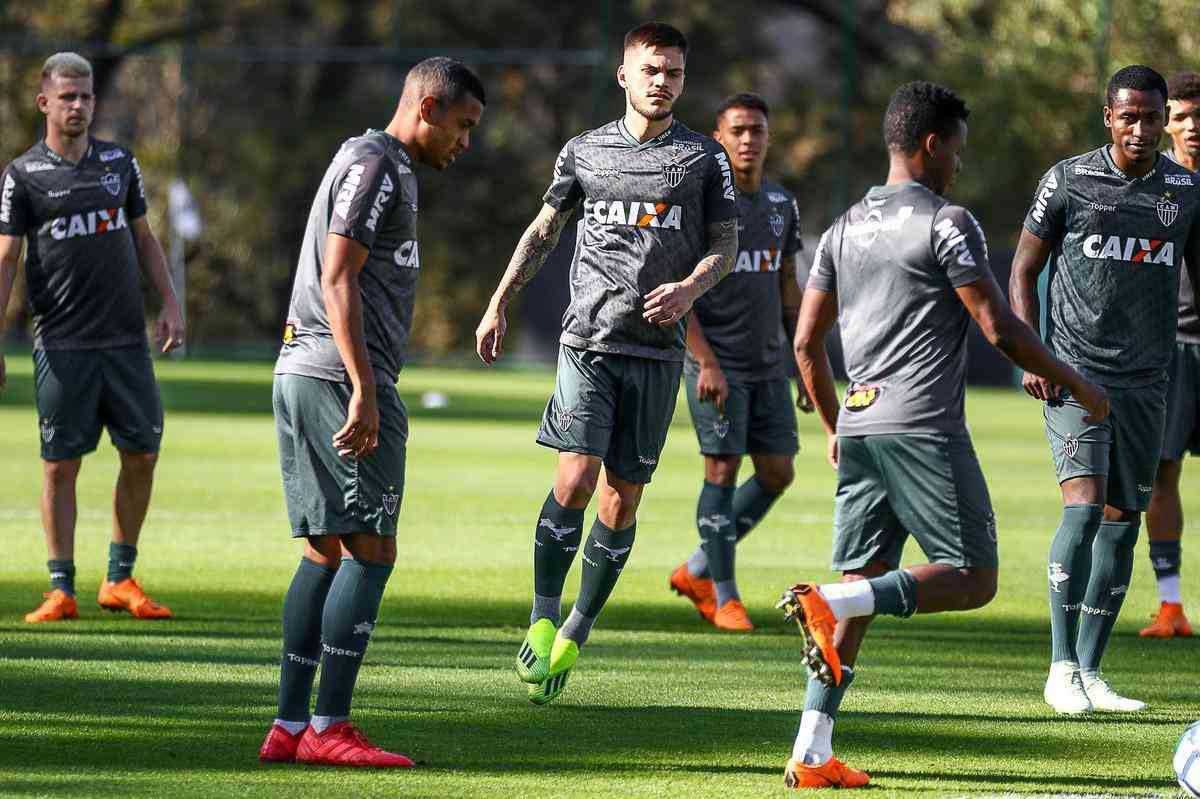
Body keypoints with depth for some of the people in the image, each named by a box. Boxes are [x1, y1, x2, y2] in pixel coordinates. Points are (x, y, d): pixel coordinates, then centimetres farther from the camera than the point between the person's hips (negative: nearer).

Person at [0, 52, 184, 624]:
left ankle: (120, 581, 13)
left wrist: (170, 303, 8)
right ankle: (62, 591, 3)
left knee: (142, 454, 2)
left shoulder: (120, 162, 11)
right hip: (62, 343, -4)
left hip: (127, 339, 4)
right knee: (60, 465, -2)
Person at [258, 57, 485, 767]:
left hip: (303, 376, 10)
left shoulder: (390, 170, 23)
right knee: (370, 552, -10)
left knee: (325, 553, 10)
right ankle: (329, 728, -12)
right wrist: (364, 390, -21)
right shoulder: (374, 166, -9)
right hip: (340, 378, -10)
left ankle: (290, 727, 9)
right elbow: (338, 281, -17)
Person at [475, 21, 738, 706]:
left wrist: (691, 287, -13)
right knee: (576, 479, -16)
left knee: (622, 499, 2)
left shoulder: (705, 158, 7)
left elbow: (725, 244, 8)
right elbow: (544, 230, 20)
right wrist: (499, 306, 17)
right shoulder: (585, 151, 9)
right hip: (588, 341, -1)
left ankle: (577, 632, 17)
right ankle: (543, 620, -4)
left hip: (658, 350, 1)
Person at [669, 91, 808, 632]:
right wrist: (706, 362, -18)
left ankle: (697, 571, 17)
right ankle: (724, 597, 2)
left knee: (777, 473, 4)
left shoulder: (782, 204, 11)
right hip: (716, 364, -6)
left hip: (769, 365, 6)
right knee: (722, 470, -7)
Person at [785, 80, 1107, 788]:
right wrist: (1077, 385, 3)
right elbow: (1000, 329, -10)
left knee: (864, 580, 9)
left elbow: (806, 343, 16)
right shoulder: (947, 223, -6)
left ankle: (813, 751, -1)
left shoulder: (844, 229, 16)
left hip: (858, 429, 8)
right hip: (924, 430, -8)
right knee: (972, 579, -2)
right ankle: (828, 601, -23)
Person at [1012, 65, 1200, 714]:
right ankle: (1062, 670, -13)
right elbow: (1024, 270, 5)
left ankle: (1091, 671, 13)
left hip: (1146, 380, 4)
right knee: (1085, 507, -17)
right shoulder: (1068, 180, -1)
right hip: (1073, 374, -4)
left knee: (1123, 524, 5)